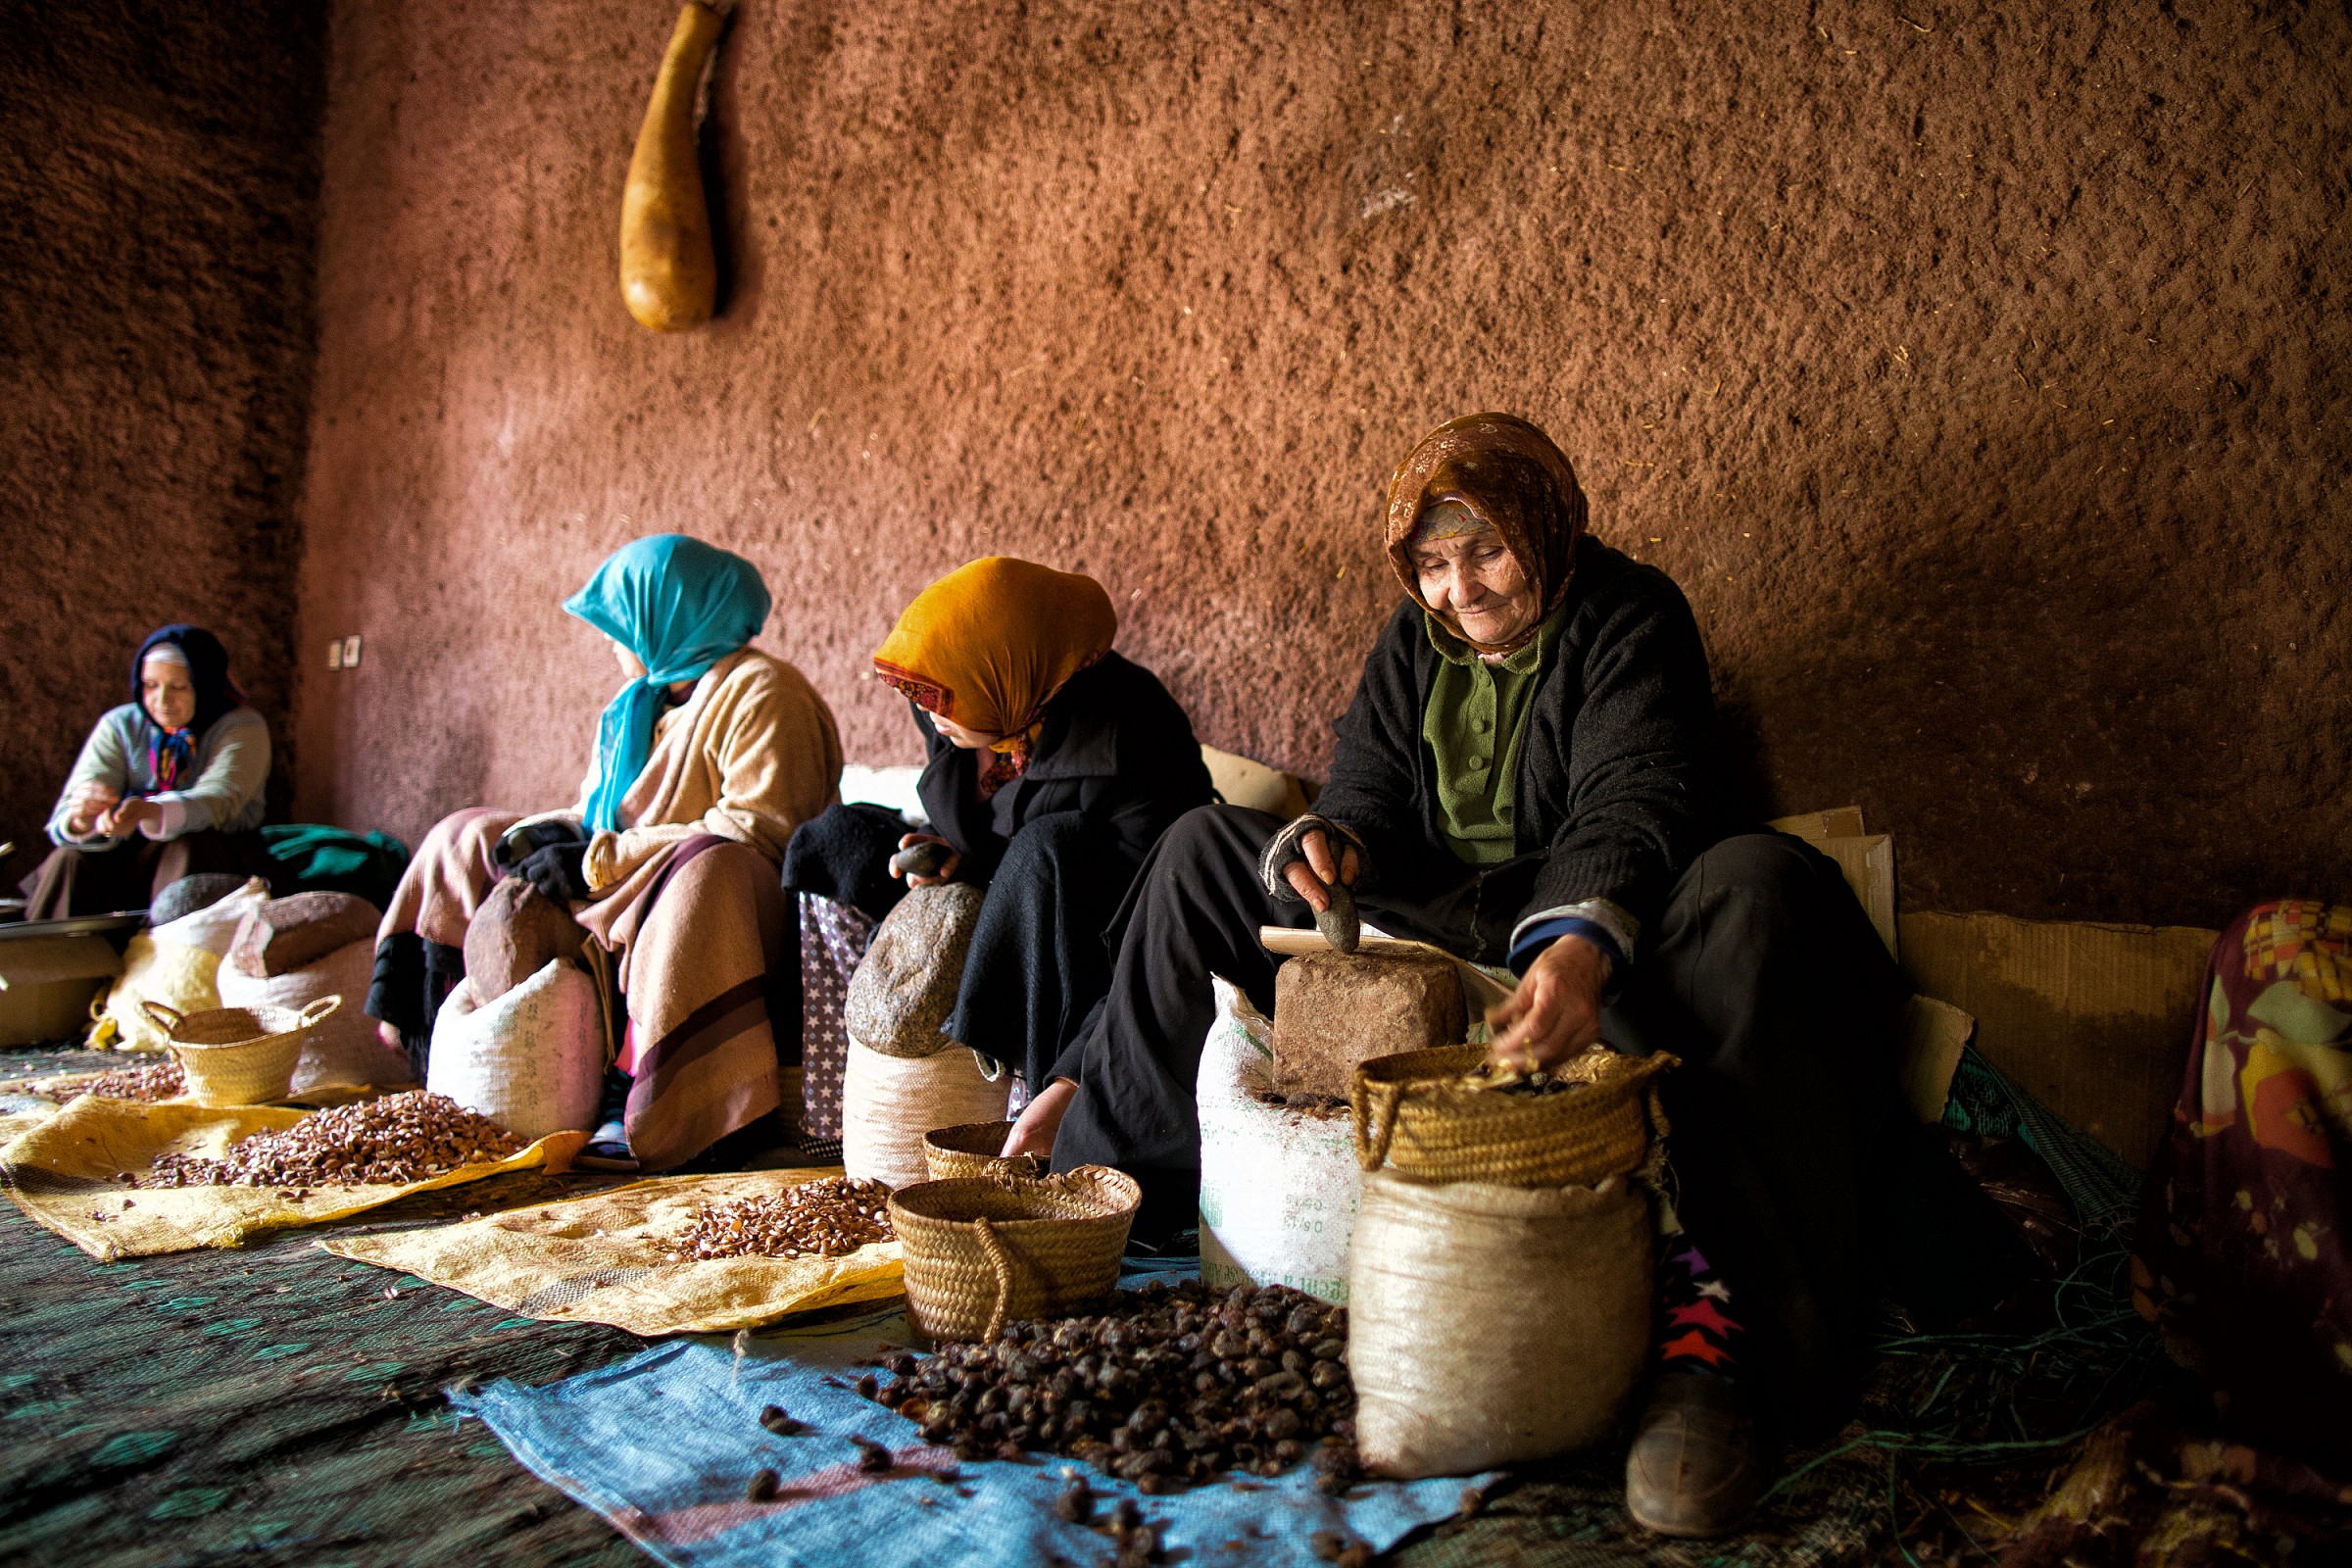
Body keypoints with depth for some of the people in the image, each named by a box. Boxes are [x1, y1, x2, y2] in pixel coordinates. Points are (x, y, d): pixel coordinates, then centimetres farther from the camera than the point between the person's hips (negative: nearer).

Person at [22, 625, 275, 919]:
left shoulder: (243, 728, -6)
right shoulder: (119, 726, 4)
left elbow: (216, 801, -25)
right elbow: (63, 824, -7)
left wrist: (148, 812, -46)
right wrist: (82, 820, -33)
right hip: (128, 858, 3)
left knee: (187, 849, -32)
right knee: (70, 859, -24)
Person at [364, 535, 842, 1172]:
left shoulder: (761, 691, -12)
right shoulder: (636, 706, 18)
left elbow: (757, 831, -23)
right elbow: (596, 815, 20)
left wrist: (602, 861, -20)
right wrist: (549, 834, -5)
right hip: (626, 898, 9)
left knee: (703, 868, -43)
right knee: (466, 838, 12)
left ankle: (655, 1118, -41)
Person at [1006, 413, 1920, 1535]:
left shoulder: (1628, 616, -7)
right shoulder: (1413, 641, 11)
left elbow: (1633, 805, -23)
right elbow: (1368, 798, 6)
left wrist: (1581, 949, -44)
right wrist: (1330, 844, -21)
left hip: (1598, 927, -5)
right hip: (1433, 923, 6)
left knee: (1756, 888, -38)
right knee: (1211, 853, 3)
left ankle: (1706, 1320, -43)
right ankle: (1095, 1166, 6)